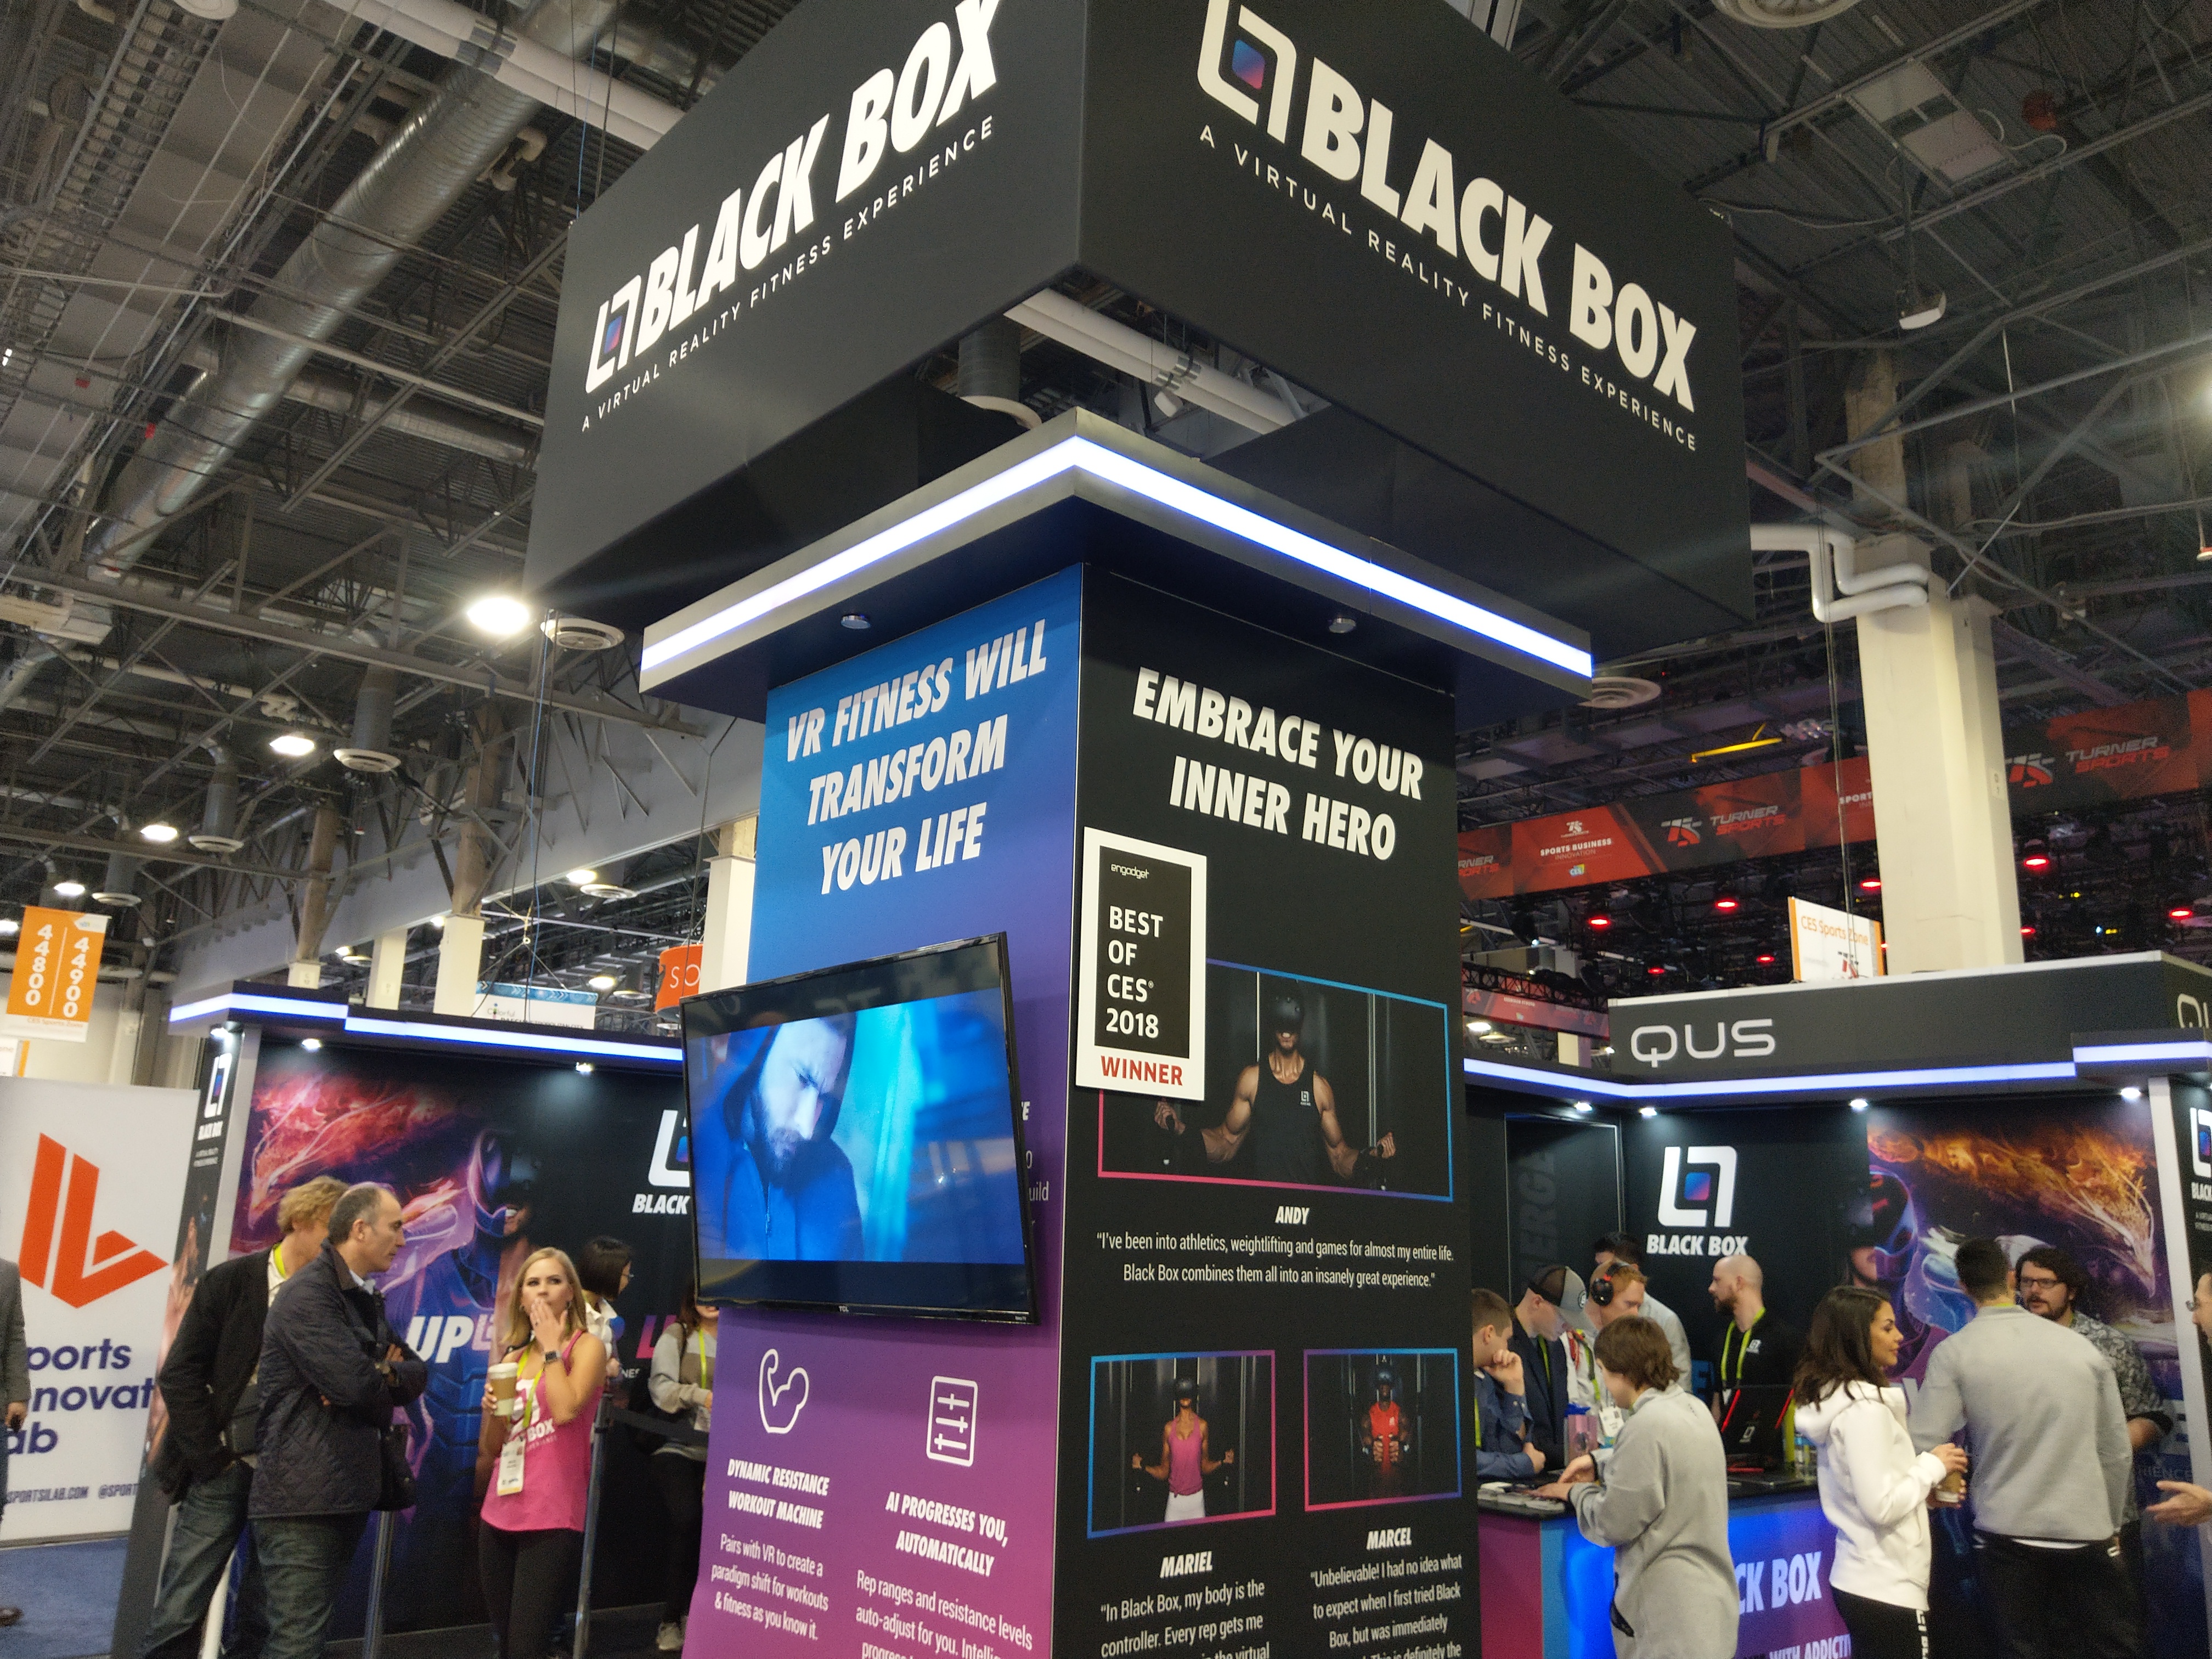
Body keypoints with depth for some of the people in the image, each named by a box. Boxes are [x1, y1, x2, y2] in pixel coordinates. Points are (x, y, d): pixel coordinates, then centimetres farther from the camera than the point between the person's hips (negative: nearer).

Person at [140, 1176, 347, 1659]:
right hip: (226, 1469, -2)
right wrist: (211, 1458, -7)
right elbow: (180, 1375, -3)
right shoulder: (232, 1281, -3)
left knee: (267, 1616, 7)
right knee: (180, 1609, 1)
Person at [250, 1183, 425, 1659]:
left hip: (348, 1493, 9)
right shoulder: (308, 1293, -16)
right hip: (304, 1496, -9)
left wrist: (381, 1375, -10)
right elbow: (355, 1382, -24)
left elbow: (417, 1373, 12)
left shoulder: (365, 1299, 15)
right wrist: (387, 1379, -2)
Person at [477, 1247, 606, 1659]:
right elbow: (493, 1447, 16)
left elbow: (565, 1410, -23)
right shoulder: (513, 1357, 12)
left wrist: (552, 1346, -12)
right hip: (500, 1514, 6)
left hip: (552, 1517, -6)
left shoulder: (586, 1346, -4)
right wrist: (493, 1410, -4)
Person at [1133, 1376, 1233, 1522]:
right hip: (1175, 1499, 0)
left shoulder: (1202, 1426, 3)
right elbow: (1163, 1472, 9)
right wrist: (1143, 1466, -5)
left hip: (1197, 1498, 0)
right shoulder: (1169, 1428, 4)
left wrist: (1222, 1461, -7)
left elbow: (1205, 1467, 9)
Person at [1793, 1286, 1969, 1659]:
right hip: (1888, 1590, -9)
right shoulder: (1864, 1407, -20)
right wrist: (1933, 1465, -10)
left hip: (1858, 1581, 9)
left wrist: (1927, 1490, 9)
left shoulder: (1834, 1398, 8)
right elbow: (1881, 1507, -23)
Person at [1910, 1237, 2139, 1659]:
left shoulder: (1955, 1353, -8)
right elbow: (2117, 1453, 6)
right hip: (2086, 1533, 2)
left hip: (2007, 1534, -2)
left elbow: (1922, 1448, -12)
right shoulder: (2081, 1347, 1)